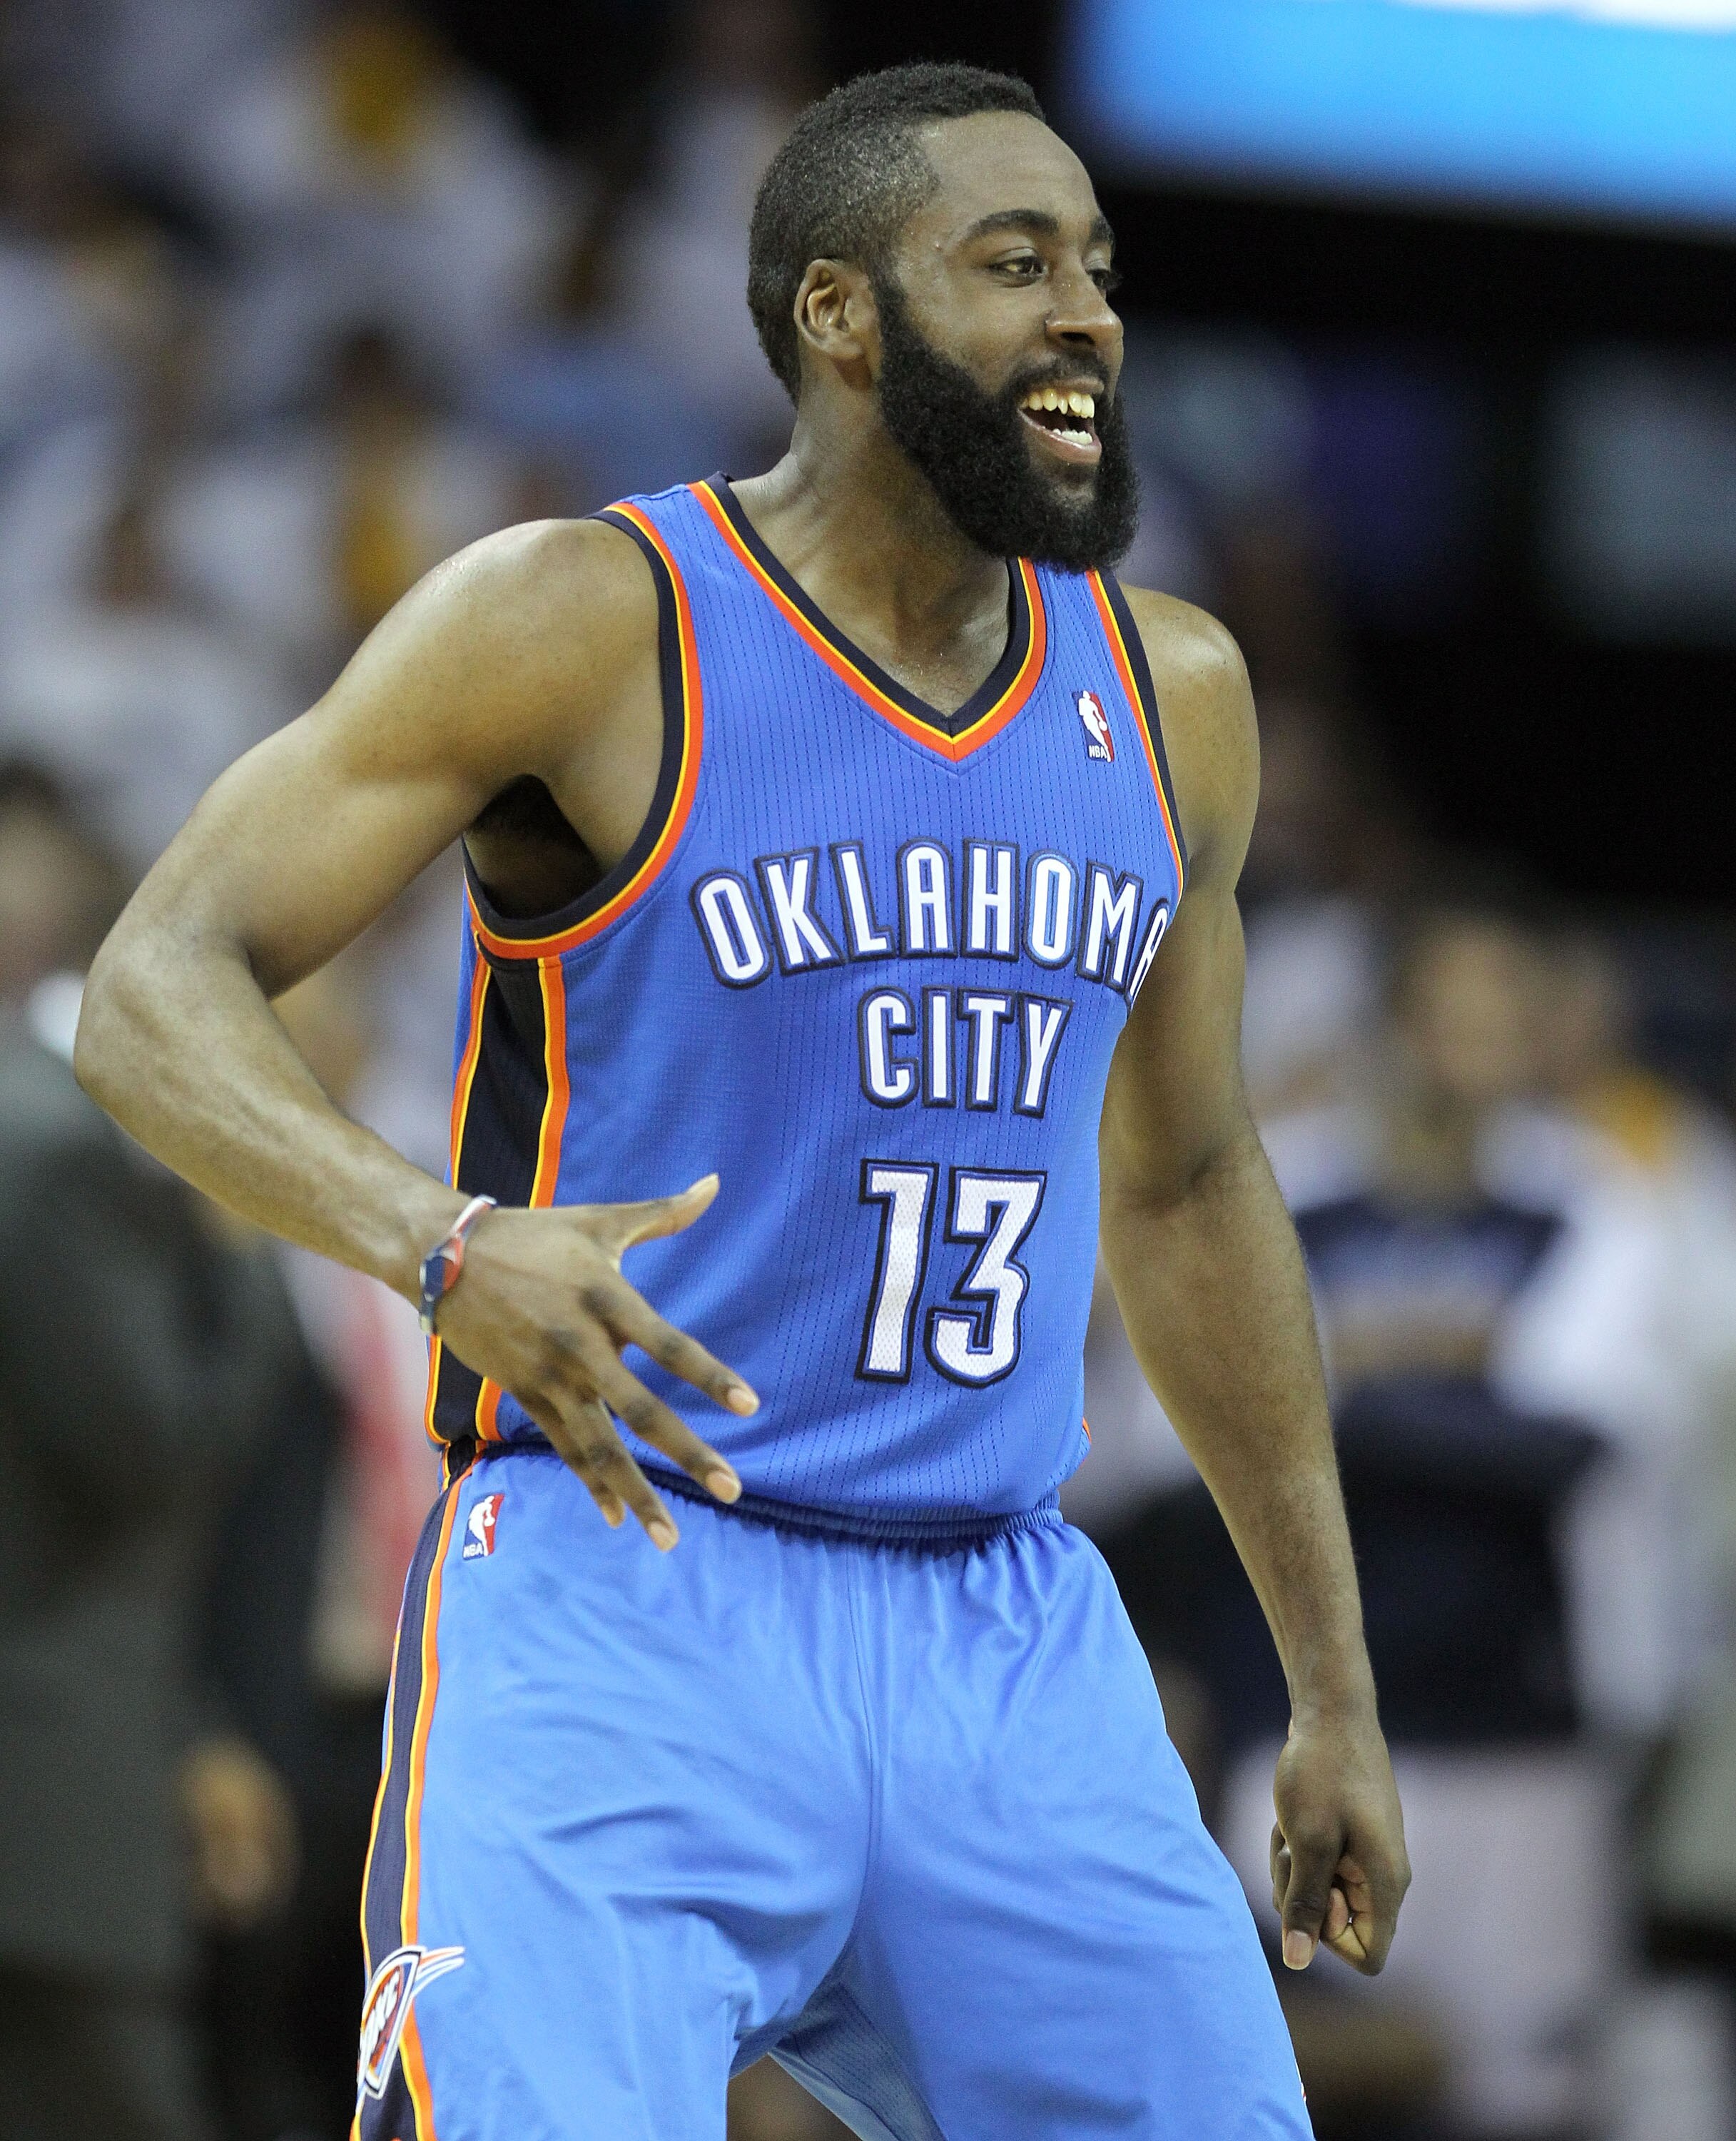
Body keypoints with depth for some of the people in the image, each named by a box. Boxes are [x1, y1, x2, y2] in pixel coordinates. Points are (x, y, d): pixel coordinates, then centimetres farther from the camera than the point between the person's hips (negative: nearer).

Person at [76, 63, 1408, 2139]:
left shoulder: (1168, 698, 11)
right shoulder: (582, 623, -7)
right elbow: (155, 990, -12)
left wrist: (1336, 1691, 23)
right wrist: (449, 1243, -32)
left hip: (1011, 1641, 6)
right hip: (619, 1595, -6)